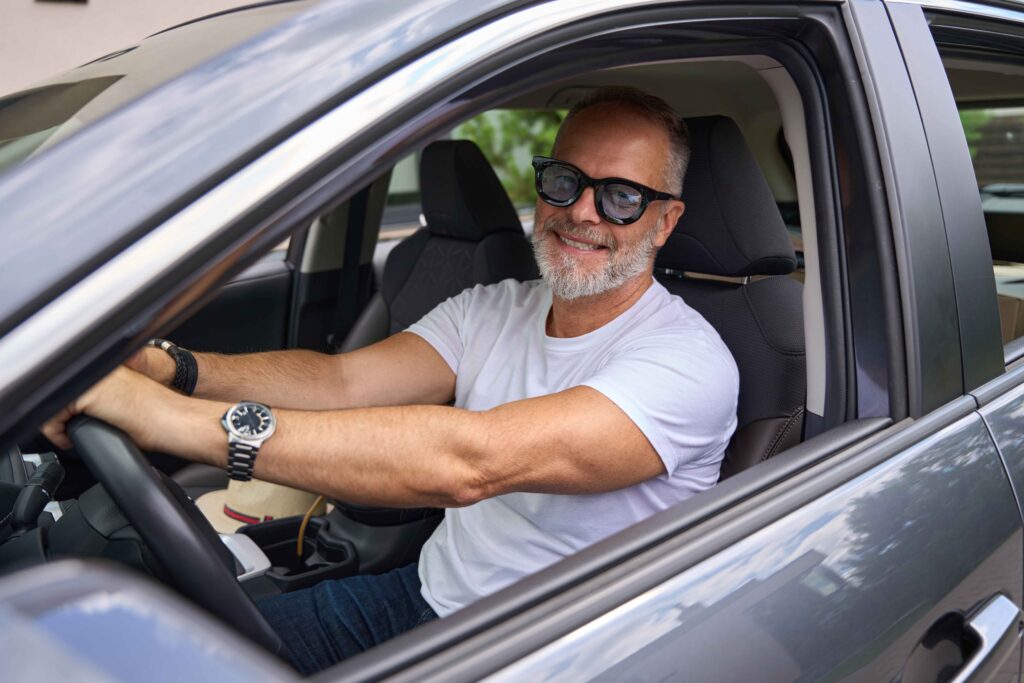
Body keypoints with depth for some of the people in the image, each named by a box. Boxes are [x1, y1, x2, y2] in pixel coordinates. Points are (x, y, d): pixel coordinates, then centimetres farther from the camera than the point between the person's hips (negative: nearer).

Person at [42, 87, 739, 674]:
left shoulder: (688, 359, -21)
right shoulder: (492, 309, 4)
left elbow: (470, 462, -36)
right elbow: (341, 382, -9)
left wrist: (176, 419, -39)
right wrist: (165, 366, -27)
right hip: (425, 591, 6)